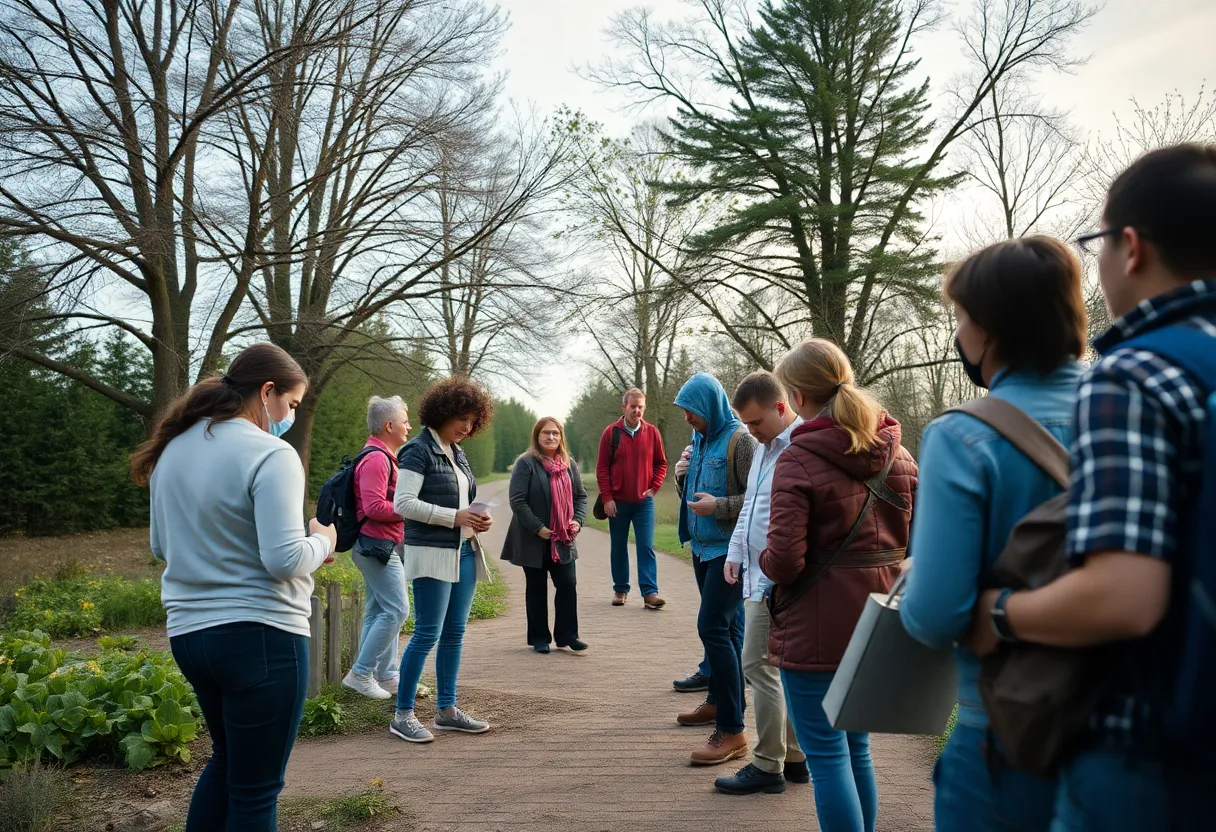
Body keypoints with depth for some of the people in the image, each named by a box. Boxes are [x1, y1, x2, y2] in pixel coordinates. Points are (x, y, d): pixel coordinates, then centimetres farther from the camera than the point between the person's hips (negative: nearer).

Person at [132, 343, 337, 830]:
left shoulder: (174, 449, 9)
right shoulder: (270, 454, -16)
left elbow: (162, 546, 19)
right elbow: (285, 559, -22)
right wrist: (323, 541, -2)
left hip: (188, 632, 8)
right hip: (260, 635, -8)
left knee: (227, 758, 27)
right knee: (255, 788, 6)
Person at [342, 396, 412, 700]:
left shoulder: (381, 457, 17)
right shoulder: (377, 459, -16)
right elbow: (375, 507, -23)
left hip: (380, 546, 11)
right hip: (378, 545, -11)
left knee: (379, 611, 12)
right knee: (397, 610, -9)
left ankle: (386, 675, 17)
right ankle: (360, 673, -3)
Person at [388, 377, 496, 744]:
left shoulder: (457, 453, 15)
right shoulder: (419, 451, -9)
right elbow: (403, 503, -17)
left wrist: (477, 519, 3)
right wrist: (454, 516, -19)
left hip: (464, 552, 8)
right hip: (432, 554, -8)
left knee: (454, 634, 11)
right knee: (427, 634, -6)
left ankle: (446, 709, 21)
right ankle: (402, 716, 4)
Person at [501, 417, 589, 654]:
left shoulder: (569, 464, 8)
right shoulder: (526, 463, -10)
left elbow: (581, 495, 15)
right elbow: (517, 501, -15)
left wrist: (578, 520, -2)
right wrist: (537, 528, -18)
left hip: (563, 540, 4)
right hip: (534, 540, -4)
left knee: (567, 585, 1)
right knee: (537, 589, 8)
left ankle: (567, 635, 13)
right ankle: (539, 638, 18)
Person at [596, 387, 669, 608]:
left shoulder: (652, 432, 1)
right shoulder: (611, 432, -3)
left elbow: (661, 463, 9)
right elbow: (602, 468, -2)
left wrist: (654, 488, -2)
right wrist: (607, 497, -7)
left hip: (644, 501, 0)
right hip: (617, 502, 0)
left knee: (646, 547, -4)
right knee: (618, 548, 9)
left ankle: (650, 592, -5)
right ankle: (620, 590, 20)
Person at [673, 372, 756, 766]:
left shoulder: (739, 440, -13)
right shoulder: (700, 440, 13)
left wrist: (718, 506, -22)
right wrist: (683, 478, 1)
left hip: (729, 549, -8)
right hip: (703, 546, 9)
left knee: (713, 627, -15)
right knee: (726, 627, 17)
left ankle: (732, 731, -13)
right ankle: (719, 702, 28)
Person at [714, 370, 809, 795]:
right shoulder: (764, 447, 16)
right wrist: (735, 553, 16)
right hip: (758, 576, 10)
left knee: (759, 665, -5)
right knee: (779, 668, 14)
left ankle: (768, 766, 6)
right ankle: (794, 758, 25)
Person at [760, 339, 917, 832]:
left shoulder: (797, 460, -15)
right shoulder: (896, 454, 4)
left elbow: (784, 561, -21)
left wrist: (766, 560, 1)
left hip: (817, 629, -7)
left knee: (826, 755, 3)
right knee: (856, 748, 20)